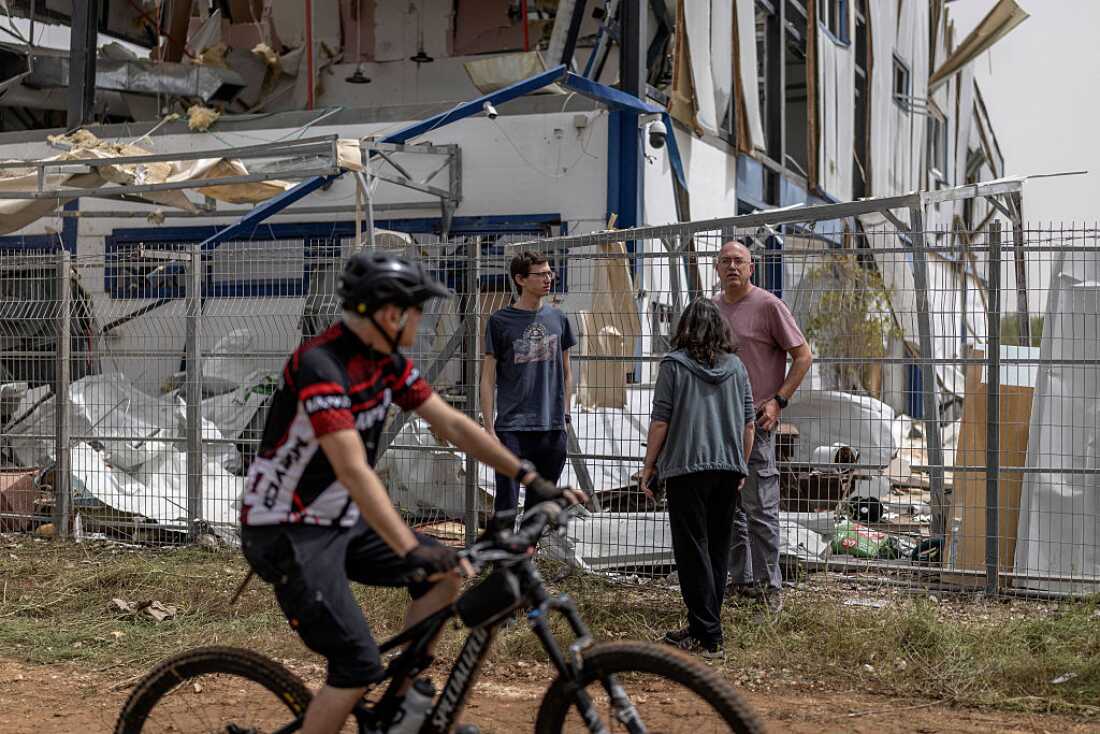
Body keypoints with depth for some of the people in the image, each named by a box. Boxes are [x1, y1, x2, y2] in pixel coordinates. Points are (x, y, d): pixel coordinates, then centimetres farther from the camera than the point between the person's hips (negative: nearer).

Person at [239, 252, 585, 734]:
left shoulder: (387, 362, 1)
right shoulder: (320, 364, -26)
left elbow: (452, 425, 5)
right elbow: (353, 469, -35)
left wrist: (532, 480, 1)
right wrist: (411, 549, -42)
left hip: (341, 522, 9)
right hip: (289, 532, -9)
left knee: (444, 573, 4)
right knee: (358, 664, -14)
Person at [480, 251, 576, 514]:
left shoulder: (557, 319, 9)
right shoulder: (500, 321, -2)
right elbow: (488, 379, -2)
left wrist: (564, 415, 12)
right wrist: (489, 429, -7)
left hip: (552, 429, 4)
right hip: (512, 429, -4)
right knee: (506, 504, -4)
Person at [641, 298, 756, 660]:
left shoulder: (674, 364, -5)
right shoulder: (736, 366, 9)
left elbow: (660, 421, -7)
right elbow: (748, 424, 10)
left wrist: (649, 466, 2)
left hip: (687, 467, -5)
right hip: (728, 468, 5)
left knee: (693, 552, -2)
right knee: (717, 551, 13)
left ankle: (707, 637, -4)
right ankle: (706, 627, 21)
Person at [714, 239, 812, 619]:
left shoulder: (768, 305, -7)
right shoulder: (712, 307, 12)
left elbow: (803, 356, -5)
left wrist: (778, 401, -12)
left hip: (755, 419, -7)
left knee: (759, 508, -6)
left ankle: (771, 587, 3)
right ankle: (743, 581, 22)